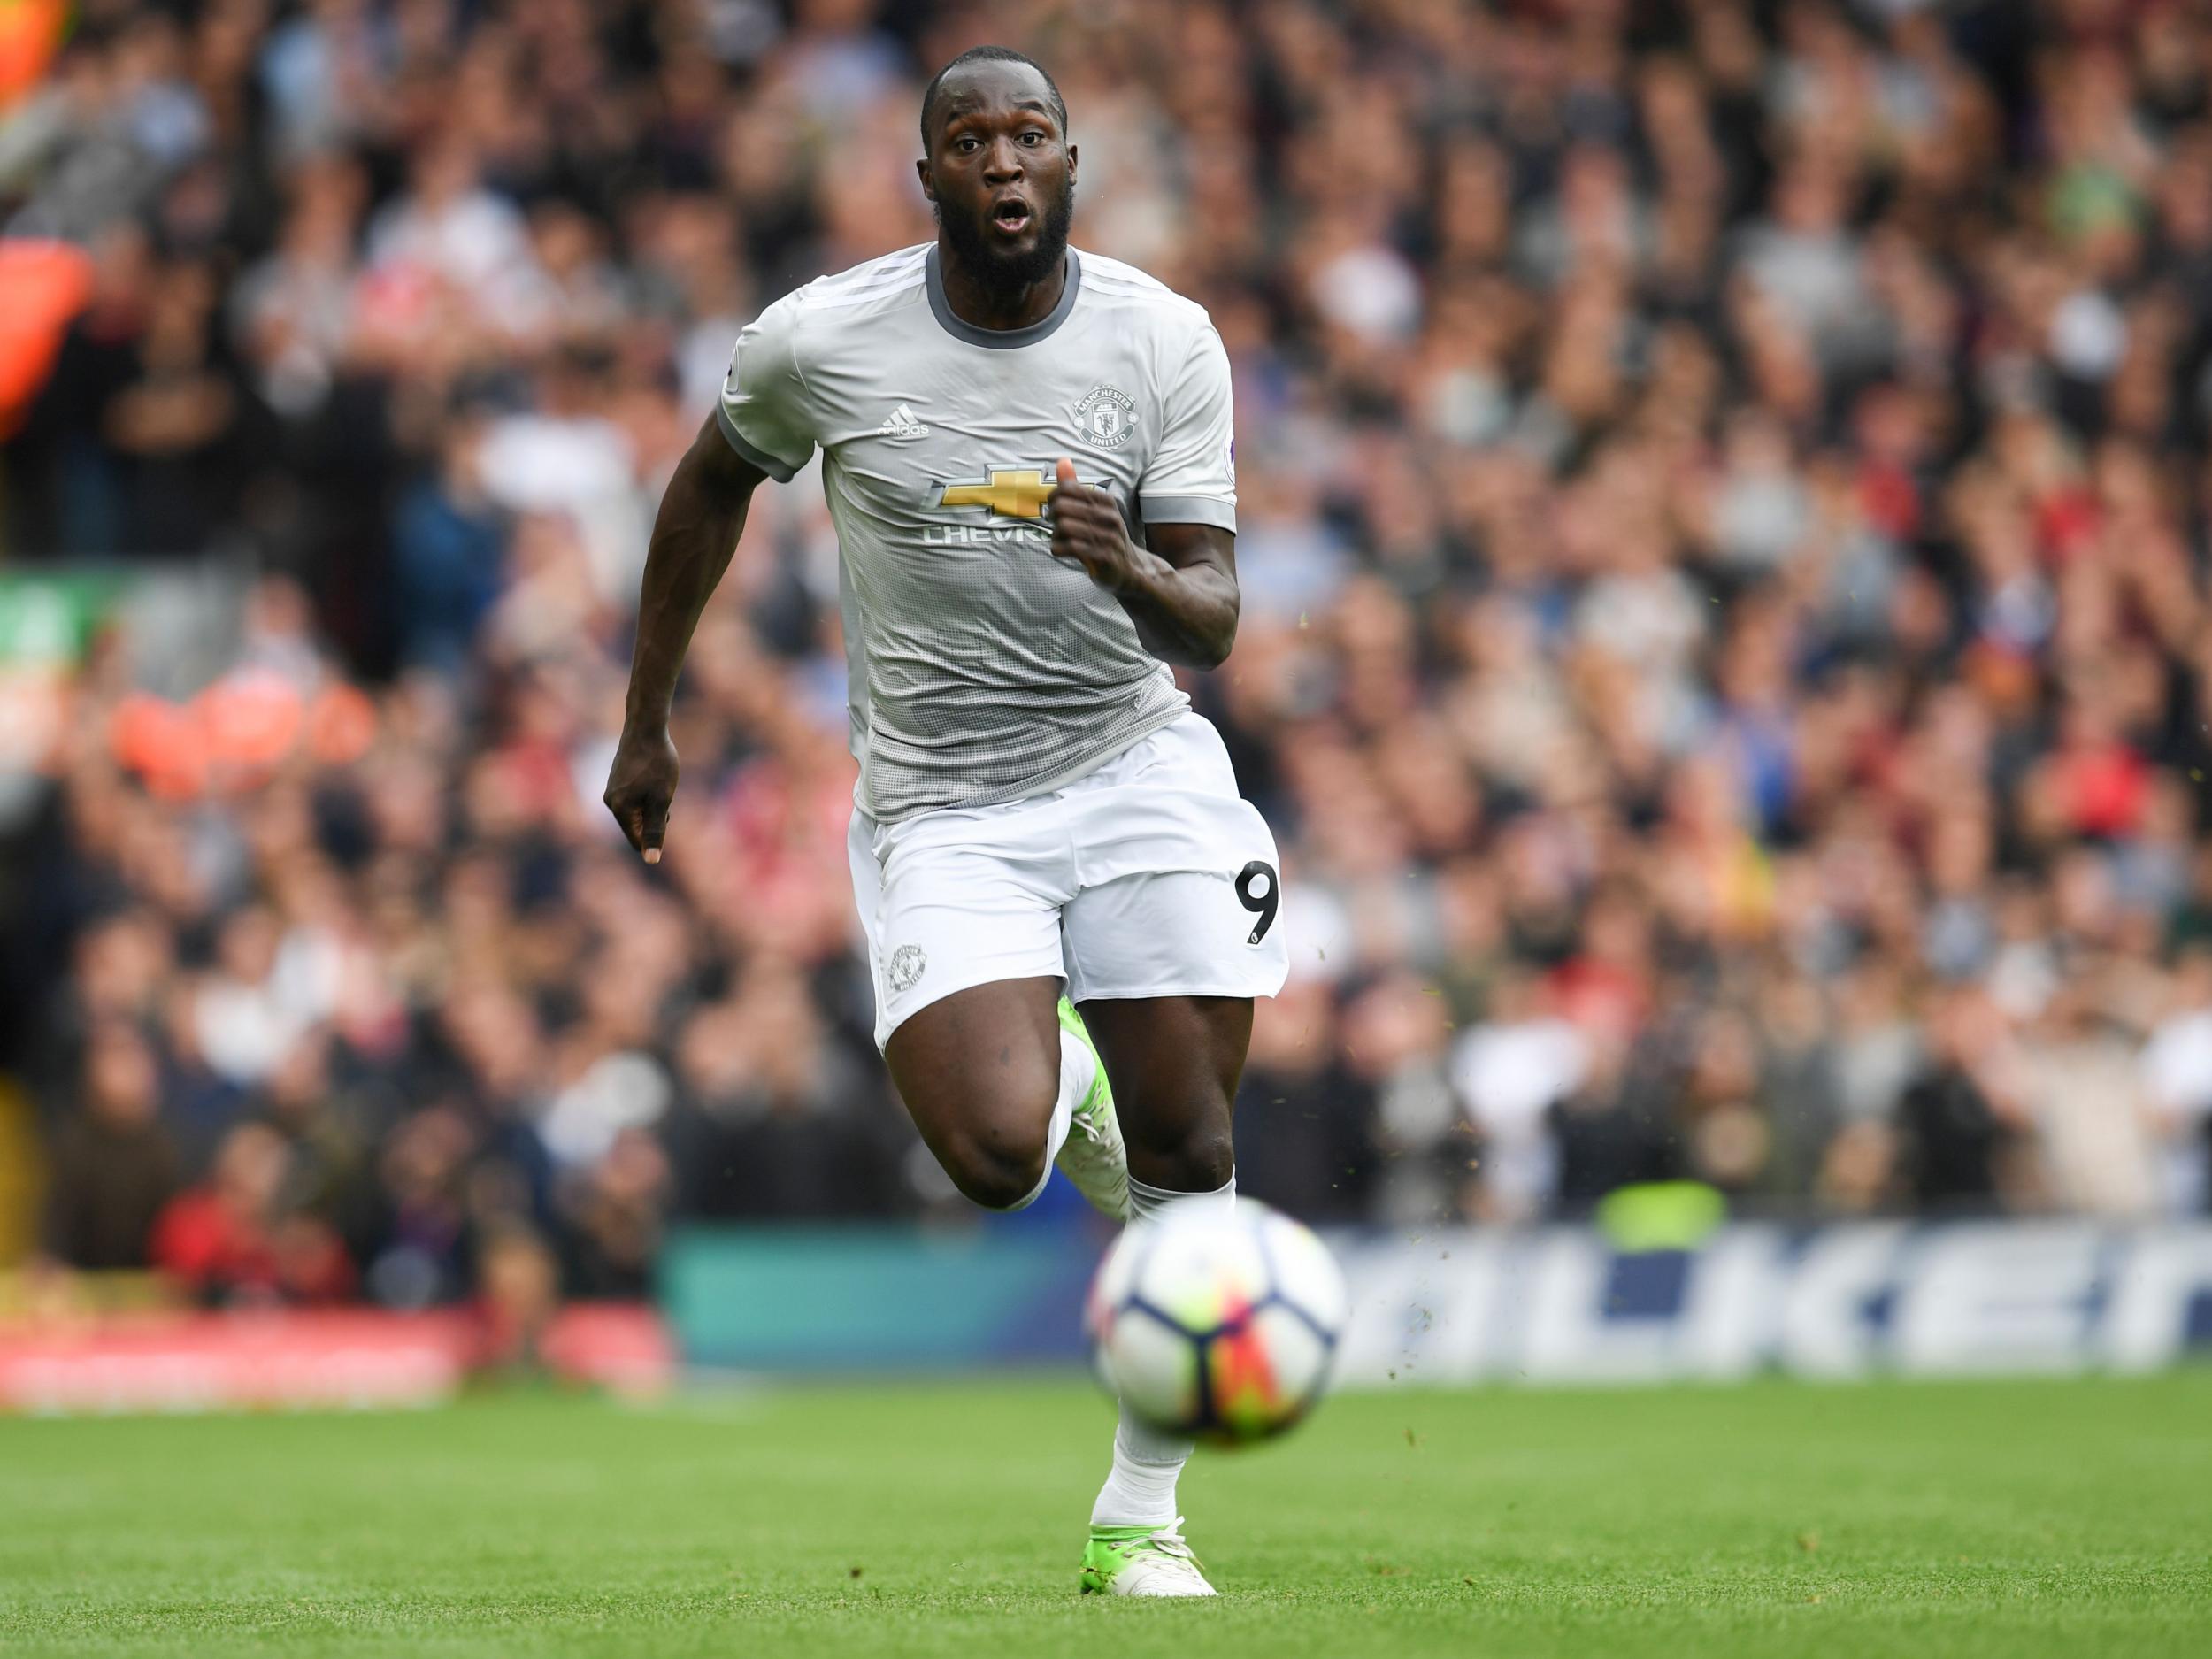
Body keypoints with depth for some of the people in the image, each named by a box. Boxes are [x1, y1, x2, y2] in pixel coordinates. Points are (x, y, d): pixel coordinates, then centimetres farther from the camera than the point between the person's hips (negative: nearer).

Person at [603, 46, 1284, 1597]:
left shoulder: (1167, 342, -7)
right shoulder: (819, 340, -9)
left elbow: (1210, 626, -8)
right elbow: (713, 483, 12)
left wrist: (1129, 567, -32)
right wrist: (647, 726, 17)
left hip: (1136, 761, 1)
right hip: (941, 809, -1)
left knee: (1189, 1153, -4)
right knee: (995, 1155, -22)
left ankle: (1141, 1515, 14)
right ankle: (1066, 1089, 18)